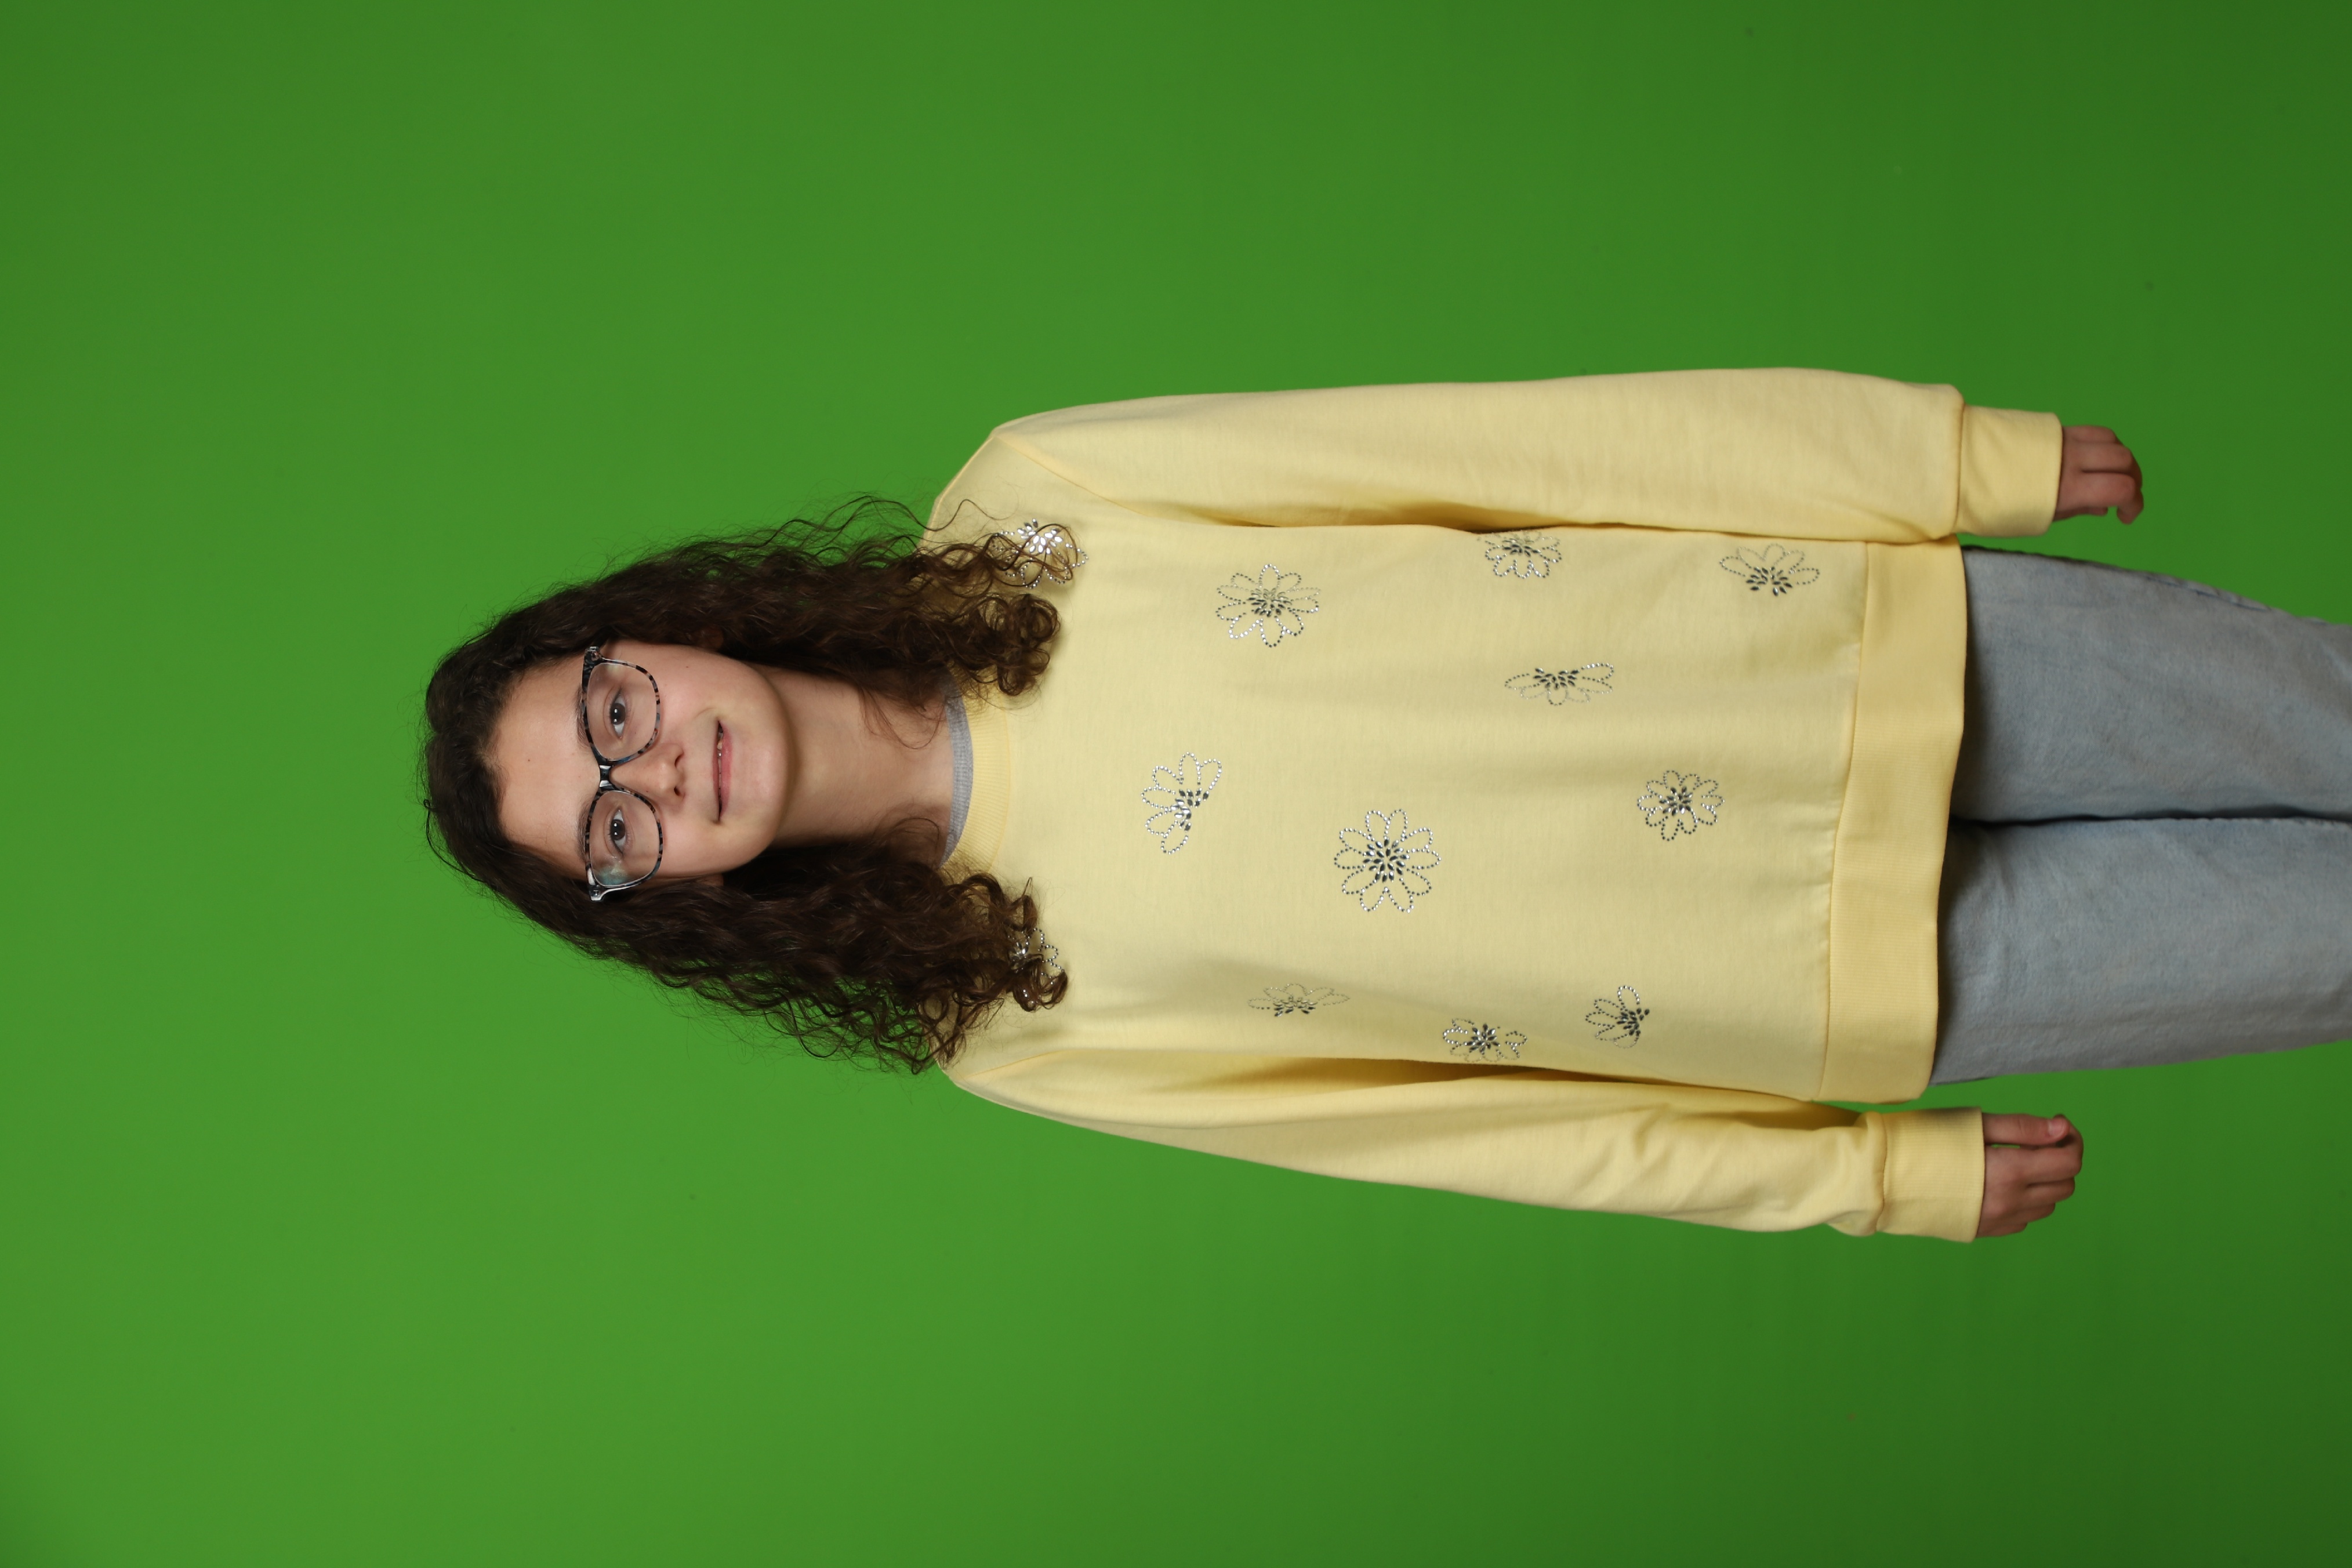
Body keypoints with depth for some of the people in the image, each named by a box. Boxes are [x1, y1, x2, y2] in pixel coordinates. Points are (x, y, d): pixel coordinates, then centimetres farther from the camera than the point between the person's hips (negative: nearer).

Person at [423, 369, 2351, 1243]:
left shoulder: (1029, 507, -10)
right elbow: (1436, 1120, -3)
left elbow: (1497, 446, -10)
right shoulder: (1015, 1023, -8)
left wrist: (1959, 458, -8)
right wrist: (1879, 1179, -1)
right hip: (1864, 970, -2)